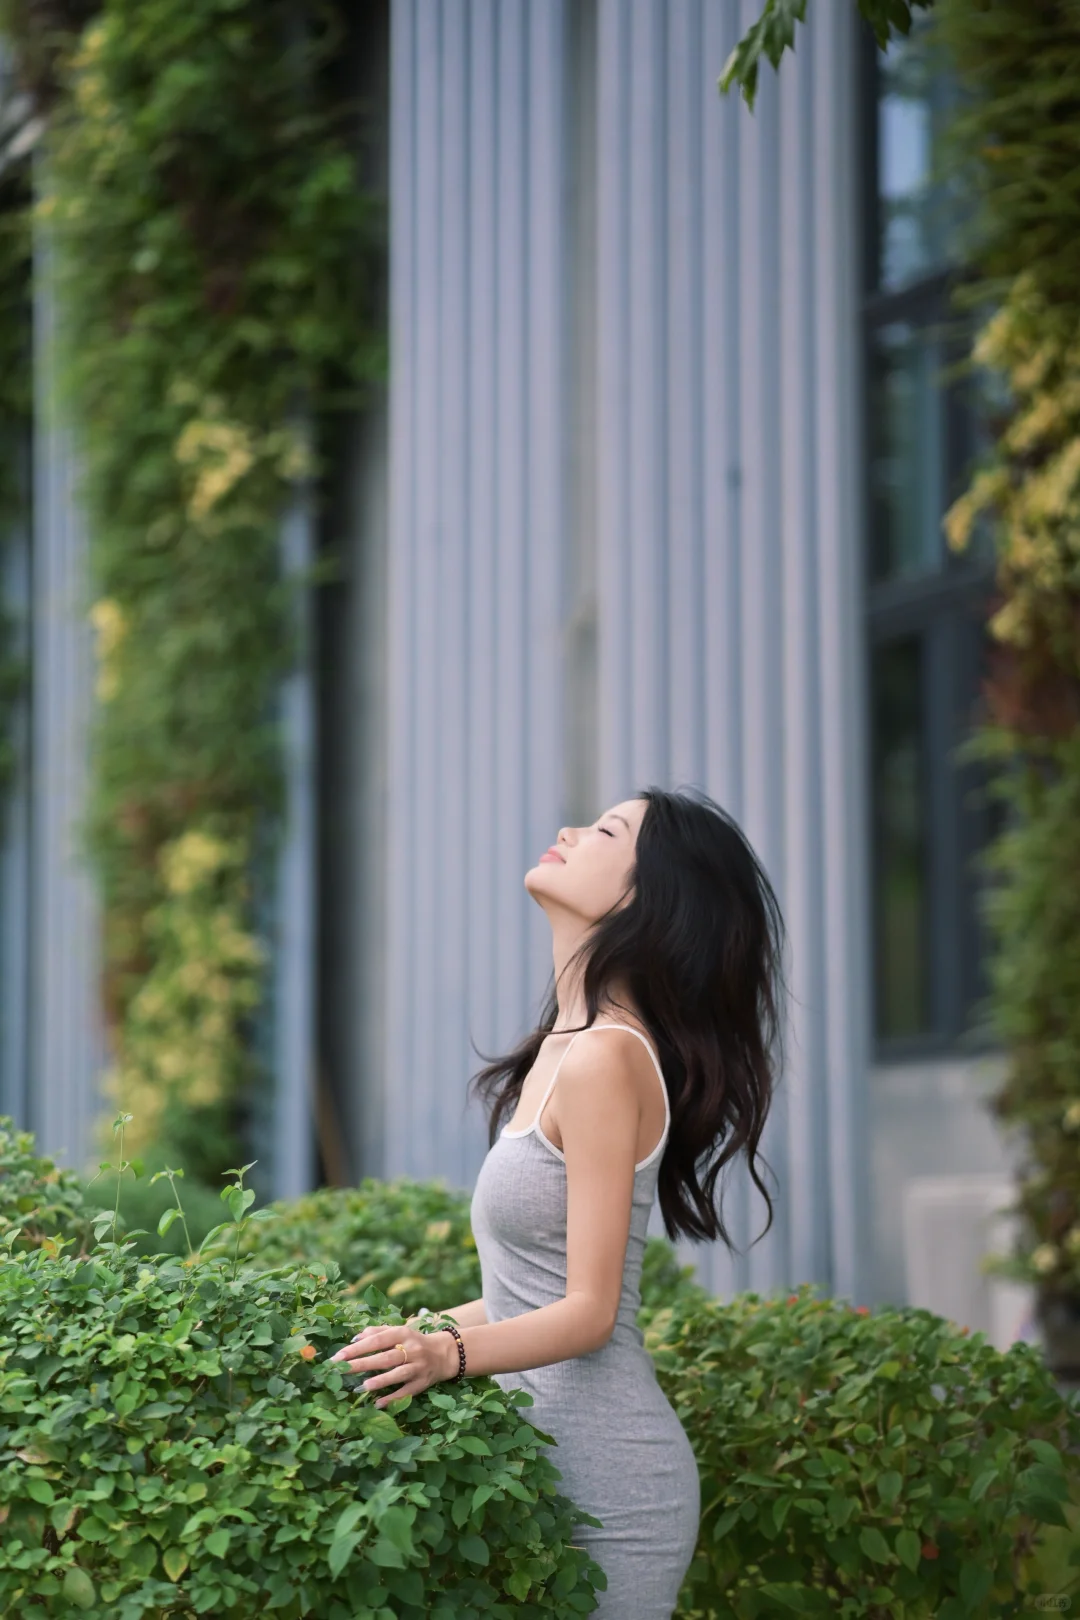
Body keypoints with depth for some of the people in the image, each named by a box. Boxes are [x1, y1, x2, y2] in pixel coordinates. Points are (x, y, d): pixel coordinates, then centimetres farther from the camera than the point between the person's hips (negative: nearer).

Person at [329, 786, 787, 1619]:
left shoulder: (605, 1059, -16)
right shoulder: (574, 1046, 12)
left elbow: (588, 1311, -19)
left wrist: (447, 1353, -32)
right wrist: (411, 1336, 16)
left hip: (606, 1480, -9)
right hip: (560, 1462, 9)